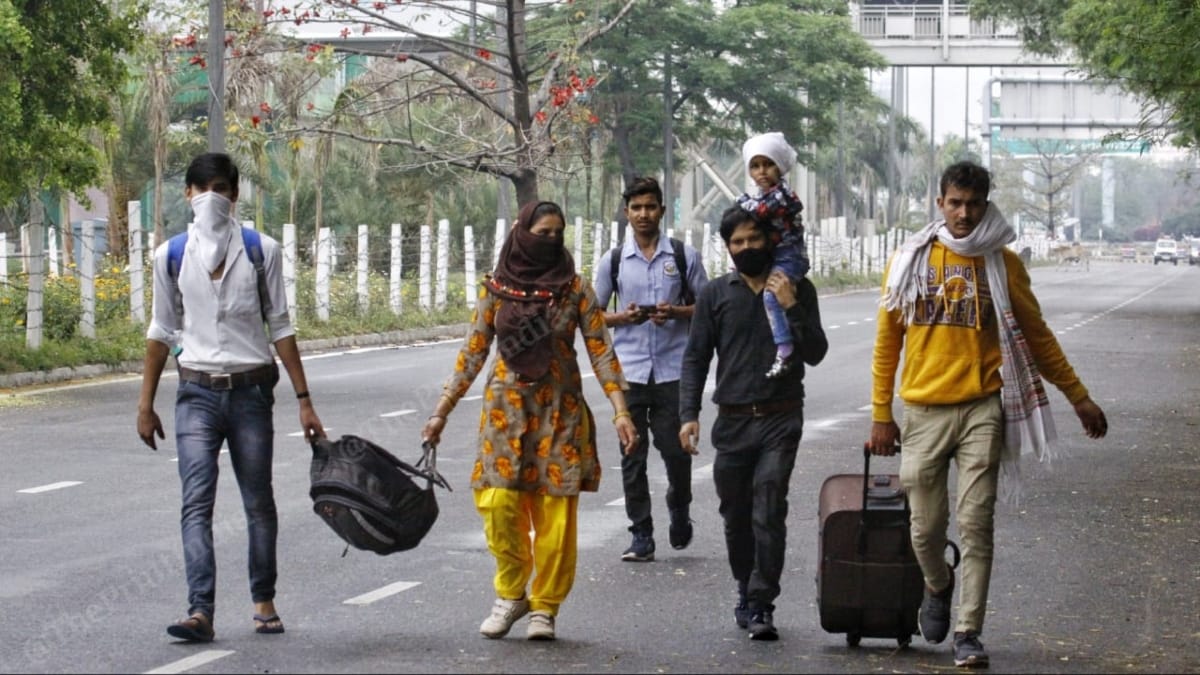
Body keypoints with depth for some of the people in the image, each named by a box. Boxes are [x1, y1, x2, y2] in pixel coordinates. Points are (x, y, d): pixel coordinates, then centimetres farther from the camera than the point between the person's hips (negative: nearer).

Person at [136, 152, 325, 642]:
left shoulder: (261, 251, 2)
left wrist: (304, 400, 1)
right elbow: (162, 331, 11)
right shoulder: (172, 256, 4)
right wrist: (145, 403, 10)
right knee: (196, 502, -12)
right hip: (197, 394, 0)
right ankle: (200, 611, -19)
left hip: (251, 391, 0)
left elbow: (279, 327, 4)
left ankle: (264, 601, 20)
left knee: (259, 502, 7)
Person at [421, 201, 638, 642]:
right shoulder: (496, 288, 3)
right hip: (507, 408, 0)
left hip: (560, 411, 0)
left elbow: (601, 352, -2)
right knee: (499, 504, -11)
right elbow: (473, 353, 7)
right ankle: (510, 593, 9)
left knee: (555, 515, -2)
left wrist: (621, 411, -11)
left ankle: (545, 606, 11)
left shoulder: (575, 289, 0)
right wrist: (441, 411, 4)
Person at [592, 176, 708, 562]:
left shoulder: (684, 256, 4)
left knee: (676, 450, -2)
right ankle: (641, 535, 8)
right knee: (632, 455, 2)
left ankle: (679, 510, 27)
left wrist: (675, 313, -10)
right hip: (628, 371, 1)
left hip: (672, 369, -1)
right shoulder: (613, 261, 7)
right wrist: (623, 317, -8)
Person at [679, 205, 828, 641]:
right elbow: (696, 357, 8)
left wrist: (791, 307, -13)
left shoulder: (797, 289, 6)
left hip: (780, 419, -2)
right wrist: (689, 414, -3)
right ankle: (746, 592, 28)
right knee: (735, 515, 10)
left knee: (768, 514, -12)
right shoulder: (716, 294, 8)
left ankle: (762, 605, -10)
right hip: (732, 421, 2)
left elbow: (815, 353, 0)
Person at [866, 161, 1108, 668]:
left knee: (976, 524, -7)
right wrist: (881, 415, 5)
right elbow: (887, 341, 8)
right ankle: (938, 588, 36)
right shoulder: (911, 260, 4)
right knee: (926, 527, 4)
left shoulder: (1003, 264, 3)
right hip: (924, 412, 1)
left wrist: (1078, 397, 10)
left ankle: (968, 632, -1)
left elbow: (1035, 336, 11)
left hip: (982, 408, -1)